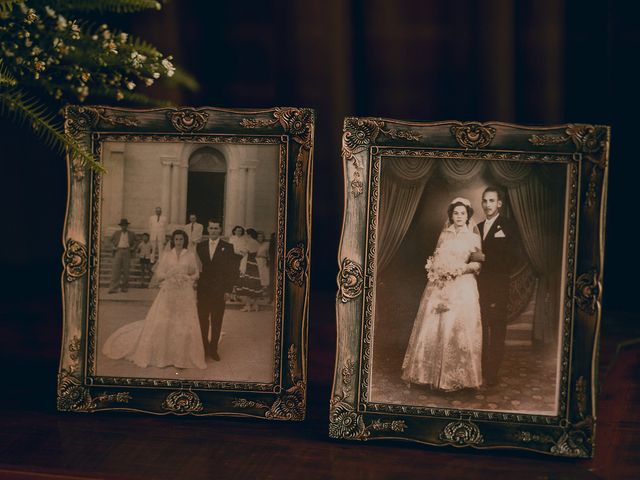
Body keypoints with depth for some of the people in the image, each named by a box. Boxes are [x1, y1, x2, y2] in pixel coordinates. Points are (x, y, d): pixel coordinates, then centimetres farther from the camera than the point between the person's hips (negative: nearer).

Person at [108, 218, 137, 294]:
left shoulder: (131, 234, 12)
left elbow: (134, 243, 18)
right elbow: (112, 241, 19)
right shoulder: (117, 233, 13)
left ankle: (124, 287, 12)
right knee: (116, 269, -10)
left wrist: (132, 248, 0)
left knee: (126, 270, 2)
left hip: (127, 251, 1)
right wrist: (114, 247, 1)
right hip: (118, 251, -1)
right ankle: (113, 288, -14)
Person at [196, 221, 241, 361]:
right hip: (203, 290, 2)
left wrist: (227, 289, -8)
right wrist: (194, 285, -3)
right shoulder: (200, 246, 7)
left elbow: (232, 270, -2)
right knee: (203, 320, 7)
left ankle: (213, 349, 14)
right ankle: (204, 348, 18)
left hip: (219, 291, -2)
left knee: (216, 322, 4)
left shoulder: (228, 247, 0)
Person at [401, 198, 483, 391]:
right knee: (432, 328, 2)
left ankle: (454, 377, 4)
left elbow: (478, 264, -1)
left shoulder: (473, 237, 3)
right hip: (439, 287, 4)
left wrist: (460, 269, -15)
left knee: (456, 330, -6)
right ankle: (433, 373, 13)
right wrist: (435, 269, -4)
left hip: (462, 287, -4)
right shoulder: (444, 235, 13)